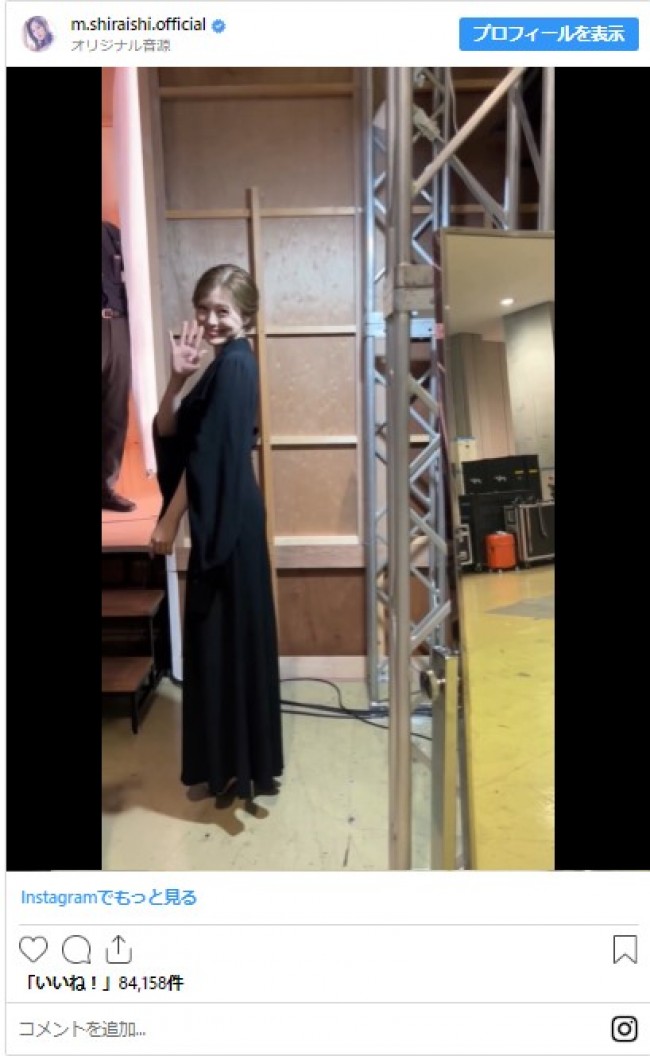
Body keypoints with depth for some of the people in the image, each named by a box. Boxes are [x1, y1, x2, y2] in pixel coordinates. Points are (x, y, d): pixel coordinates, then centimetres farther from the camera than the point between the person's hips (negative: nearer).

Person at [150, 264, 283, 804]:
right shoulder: (225, 364, 16)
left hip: (229, 518, -10)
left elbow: (207, 453, -19)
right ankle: (240, 759, 29)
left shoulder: (234, 363, -14)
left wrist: (168, 520, -15)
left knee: (230, 629, -2)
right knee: (225, 629, 15)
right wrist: (179, 378, -6)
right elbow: (168, 432, 10)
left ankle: (242, 766, 11)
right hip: (223, 516, 10)